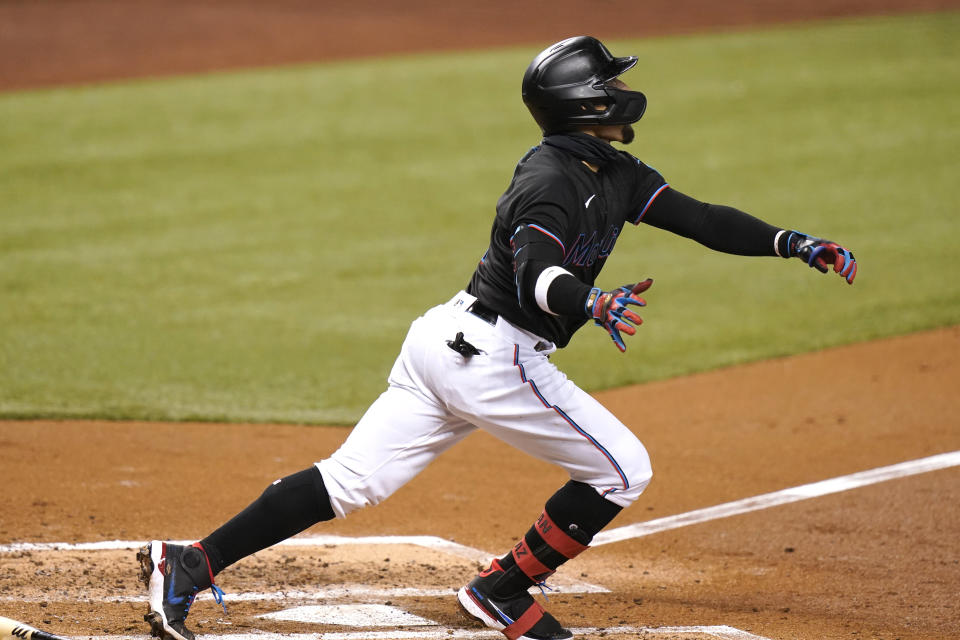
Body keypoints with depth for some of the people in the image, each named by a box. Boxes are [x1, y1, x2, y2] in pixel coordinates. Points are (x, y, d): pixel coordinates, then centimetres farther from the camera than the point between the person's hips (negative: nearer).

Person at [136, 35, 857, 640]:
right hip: (493, 356, -9)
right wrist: (590, 301, -50)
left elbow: (701, 218, 13)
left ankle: (192, 564, -2)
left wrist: (795, 244, 5)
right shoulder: (549, 180, -16)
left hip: (444, 340, 9)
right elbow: (536, 274, -30)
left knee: (350, 482, 4)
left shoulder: (614, 174, 14)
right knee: (623, 469, 2)